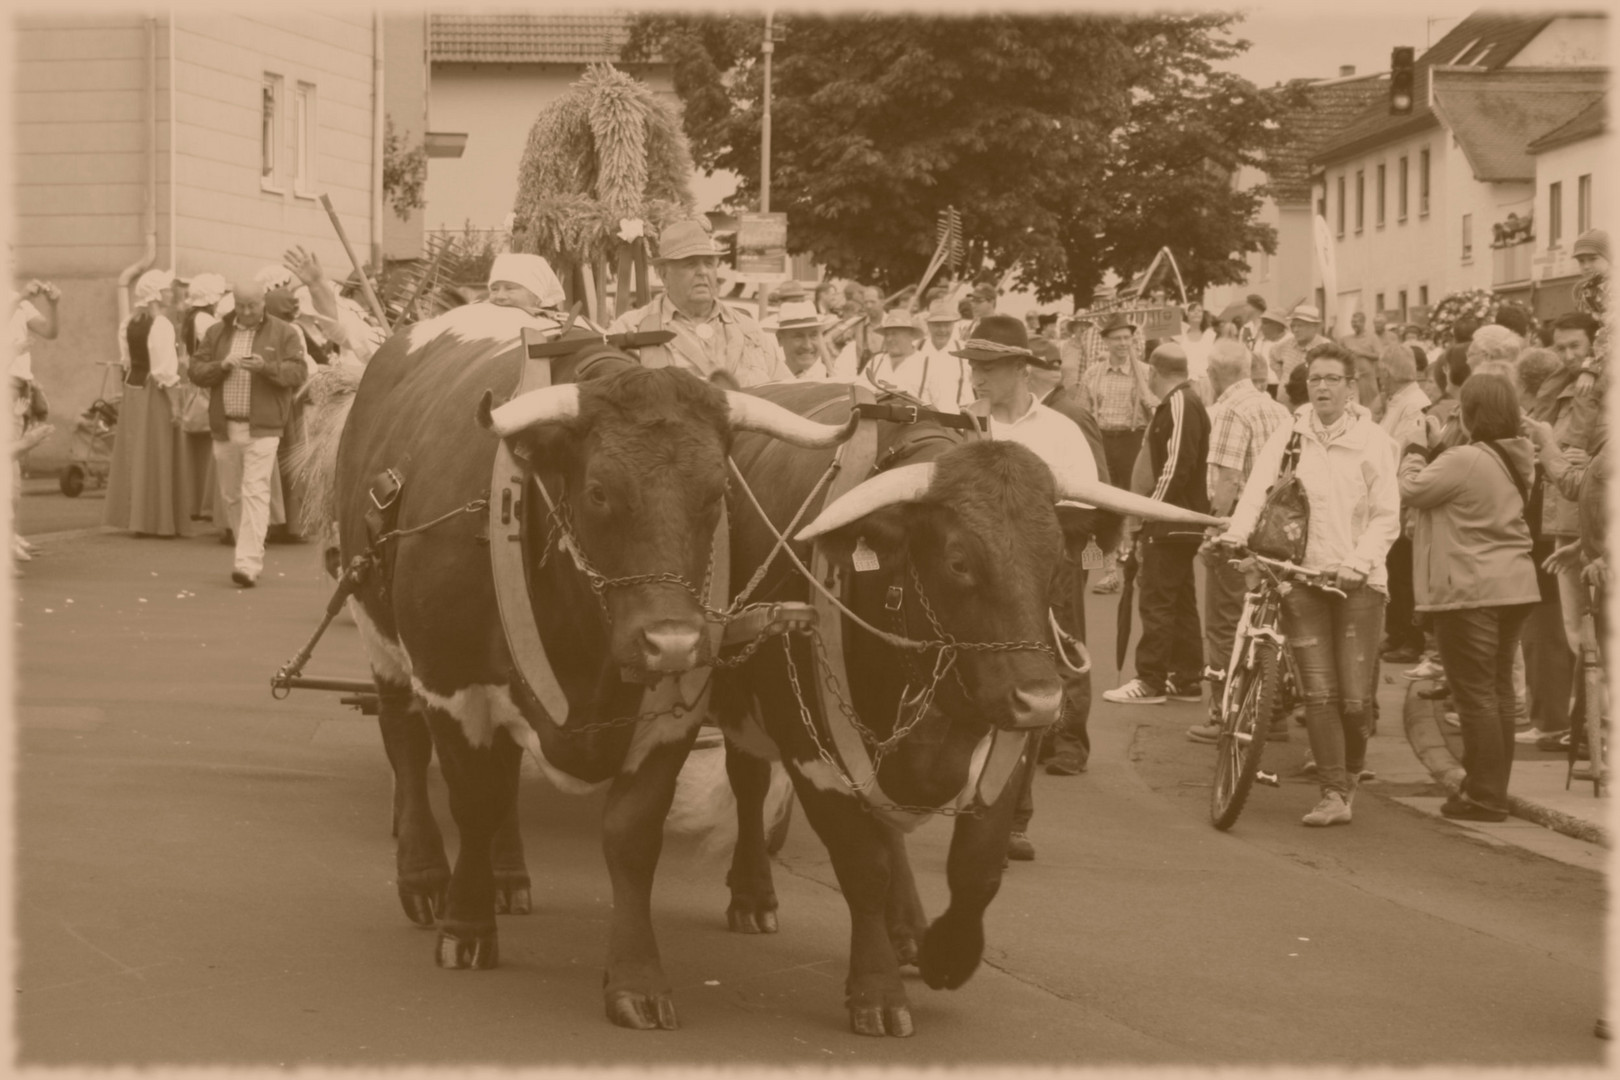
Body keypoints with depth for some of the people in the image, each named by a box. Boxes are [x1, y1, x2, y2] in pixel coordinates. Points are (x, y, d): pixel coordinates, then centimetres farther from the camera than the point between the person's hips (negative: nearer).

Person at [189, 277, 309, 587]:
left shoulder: (282, 334, 4)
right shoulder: (216, 332, 12)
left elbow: (298, 373, -4)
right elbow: (196, 371, 7)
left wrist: (267, 367, -20)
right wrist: (222, 365, -12)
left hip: (262, 428, -4)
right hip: (224, 427, 4)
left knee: (255, 494, -13)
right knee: (232, 496, 8)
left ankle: (248, 564, -18)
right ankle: (248, 552, 20)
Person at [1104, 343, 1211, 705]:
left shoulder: (1179, 405, -16)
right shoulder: (1185, 402, 15)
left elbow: (1176, 467, -22)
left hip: (1170, 522, -10)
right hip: (1183, 521, 10)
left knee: (1157, 598, -8)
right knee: (1181, 599, 13)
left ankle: (1150, 681, -7)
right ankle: (1186, 679, 17)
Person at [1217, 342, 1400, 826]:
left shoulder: (1372, 441, 3)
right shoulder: (1288, 438, 7)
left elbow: (1386, 516, 1)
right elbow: (1257, 490, -5)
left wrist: (1359, 561, -14)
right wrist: (1235, 532, -23)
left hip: (1357, 580, -1)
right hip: (1301, 575, 1)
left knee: (1354, 697, -4)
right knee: (1318, 691, -6)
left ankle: (1350, 771, 24)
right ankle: (1334, 795, 0)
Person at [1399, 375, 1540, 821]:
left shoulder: (1463, 461, -19)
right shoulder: (1518, 458, 9)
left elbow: (1412, 491, -11)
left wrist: (1413, 458, 9)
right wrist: (1429, 461, 13)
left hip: (1469, 590, -9)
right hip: (1514, 585, 9)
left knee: (1475, 695, -4)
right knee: (1499, 691, 14)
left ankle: (1484, 796, -2)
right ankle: (1491, 788, 22)